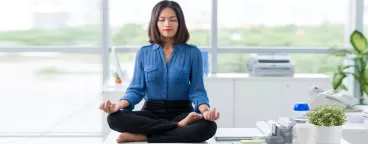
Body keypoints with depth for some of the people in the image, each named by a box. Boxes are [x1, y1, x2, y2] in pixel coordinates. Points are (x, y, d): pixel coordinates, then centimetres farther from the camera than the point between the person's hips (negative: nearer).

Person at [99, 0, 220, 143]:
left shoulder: (193, 52, 0)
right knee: (114, 118, -28)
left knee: (208, 126, -35)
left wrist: (206, 110, -26)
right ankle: (179, 126, -26)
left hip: (181, 111, -1)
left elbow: (197, 90, -3)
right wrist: (119, 104, -19)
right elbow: (137, 89, 3)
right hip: (151, 111, 2)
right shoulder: (143, 53, 6)